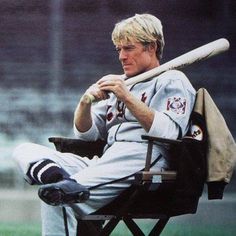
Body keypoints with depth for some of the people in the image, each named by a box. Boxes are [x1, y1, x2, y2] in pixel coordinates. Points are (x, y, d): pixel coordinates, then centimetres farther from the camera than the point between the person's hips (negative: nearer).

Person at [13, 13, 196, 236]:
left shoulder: (172, 80, 8)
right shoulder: (120, 84, 34)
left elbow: (168, 134, -12)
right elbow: (86, 134, 26)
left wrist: (127, 97, -17)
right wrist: (85, 102, 3)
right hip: (103, 163, 8)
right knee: (24, 151, -13)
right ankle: (57, 178, -42)